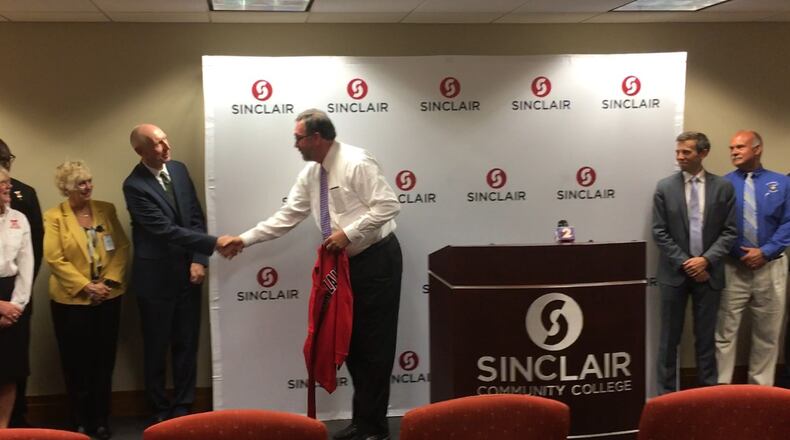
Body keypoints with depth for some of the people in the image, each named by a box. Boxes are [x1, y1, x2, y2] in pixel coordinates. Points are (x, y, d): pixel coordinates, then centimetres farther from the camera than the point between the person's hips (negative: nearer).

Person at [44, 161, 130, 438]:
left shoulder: (106, 210, 6)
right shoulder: (54, 216, -4)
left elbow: (122, 248, 2)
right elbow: (55, 259, -10)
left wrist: (108, 282, -10)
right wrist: (87, 286, -15)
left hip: (108, 298, 3)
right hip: (72, 300, -3)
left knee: (104, 361, 8)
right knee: (77, 364, 6)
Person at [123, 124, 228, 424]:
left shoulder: (179, 169, 2)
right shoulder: (134, 185, -17)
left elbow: (196, 217, 5)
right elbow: (166, 230, -24)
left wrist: (199, 260, -6)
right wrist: (214, 243, -27)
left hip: (188, 273, 5)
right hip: (156, 278, -5)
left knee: (187, 344, 11)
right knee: (156, 348, 9)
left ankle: (183, 408, 24)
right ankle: (160, 410, 25)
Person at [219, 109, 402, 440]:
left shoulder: (356, 163, -16)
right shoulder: (310, 174, 8)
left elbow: (388, 206, -21)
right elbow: (286, 217, 10)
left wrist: (348, 232, -22)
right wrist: (244, 239, 7)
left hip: (377, 259, -8)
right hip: (348, 262, 8)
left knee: (374, 343, -2)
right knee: (350, 340, 12)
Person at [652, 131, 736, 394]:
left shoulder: (723, 187, 1)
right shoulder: (665, 187, 0)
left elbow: (729, 232, 0)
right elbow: (660, 233, -2)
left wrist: (706, 260, -13)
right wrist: (685, 263, -10)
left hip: (708, 272, 1)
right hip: (675, 272, 0)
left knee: (706, 336, 10)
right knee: (669, 338, 6)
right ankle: (666, 393, 14)